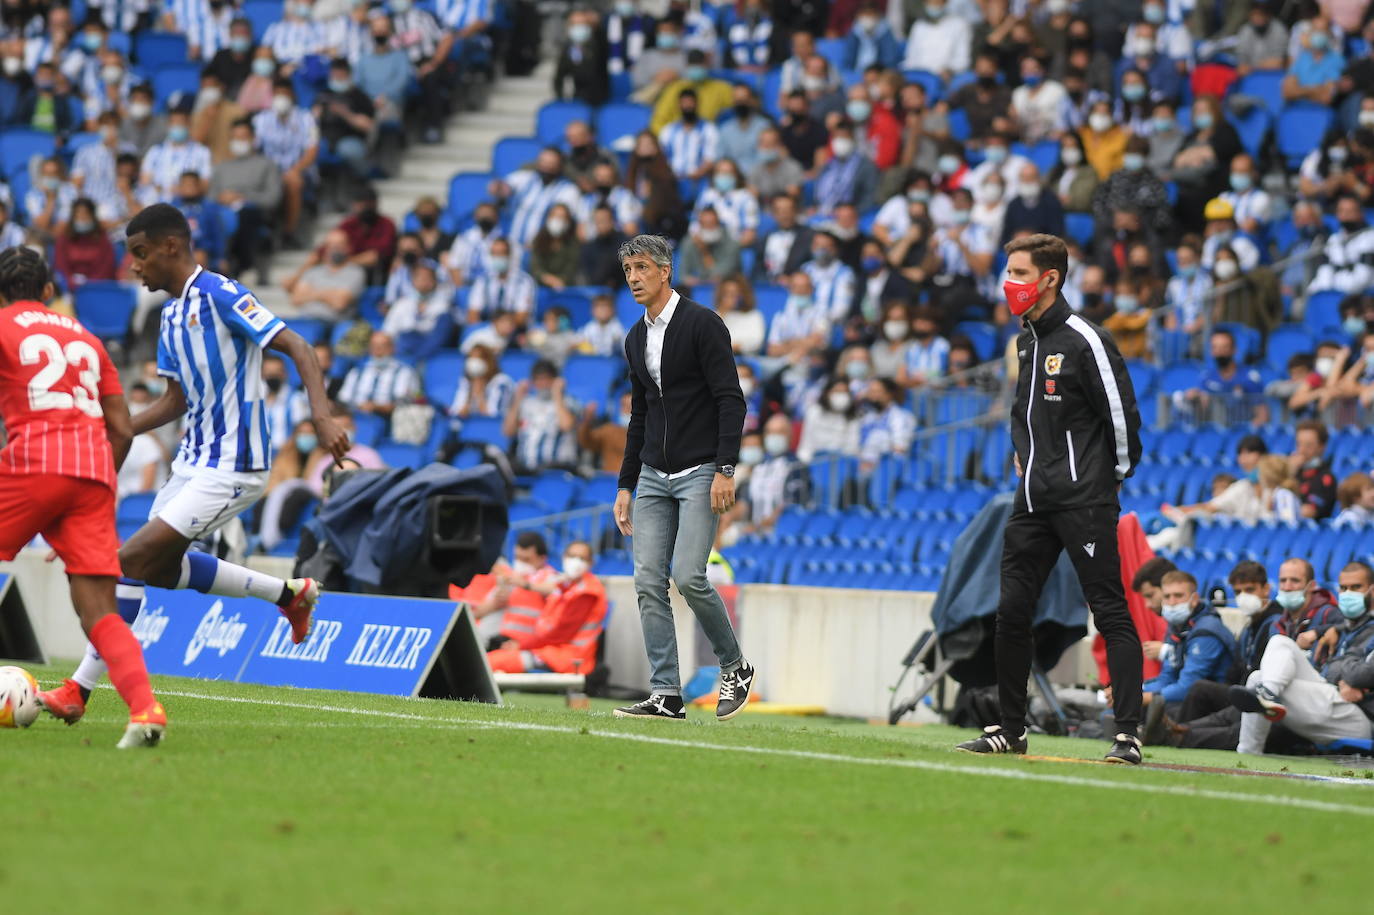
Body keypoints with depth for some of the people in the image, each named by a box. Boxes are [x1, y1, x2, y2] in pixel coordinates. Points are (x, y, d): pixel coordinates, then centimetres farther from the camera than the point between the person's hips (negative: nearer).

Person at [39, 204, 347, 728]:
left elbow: (297, 348, -19)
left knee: (132, 559, -14)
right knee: (162, 567, 18)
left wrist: (321, 414, -33)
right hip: (195, 460, 10)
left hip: (231, 467, -10)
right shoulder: (172, 315, 12)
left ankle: (79, 691, -8)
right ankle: (290, 595, 29)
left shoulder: (219, 295, -15)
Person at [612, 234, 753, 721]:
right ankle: (666, 696, 0)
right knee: (649, 581, -2)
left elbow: (731, 399, -14)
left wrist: (725, 469, -22)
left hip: (700, 474, -7)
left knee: (688, 576, -16)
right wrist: (626, 486, 19)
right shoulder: (636, 340, 14)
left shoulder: (702, 324, -10)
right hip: (653, 478, 7)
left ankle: (735, 666, 6)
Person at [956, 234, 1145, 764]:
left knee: (1110, 613, -7)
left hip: (1084, 501, -9)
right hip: (1034, 501, 9)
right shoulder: (1026, 341, 14)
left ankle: (1128, 735, -8)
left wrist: (1116, 474, -3)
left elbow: (1122, 411, -12)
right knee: (1011, 611, 7)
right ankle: (1011, 729, 17)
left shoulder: (1084, 341, -12)